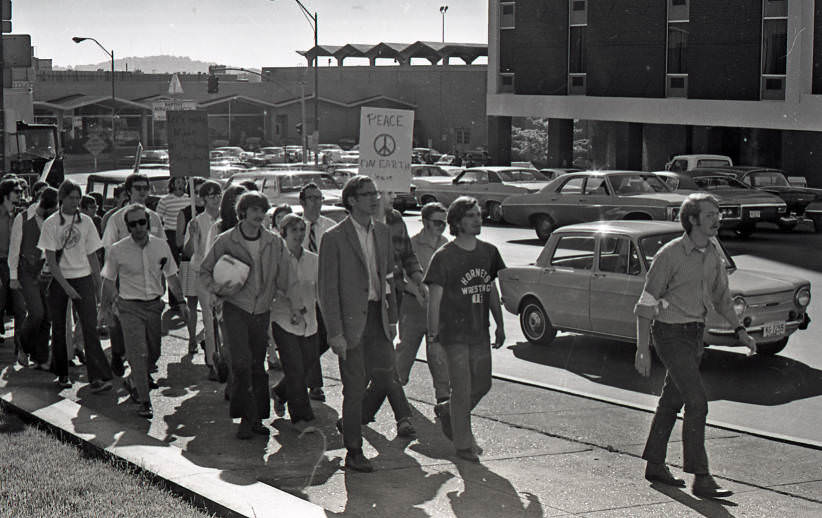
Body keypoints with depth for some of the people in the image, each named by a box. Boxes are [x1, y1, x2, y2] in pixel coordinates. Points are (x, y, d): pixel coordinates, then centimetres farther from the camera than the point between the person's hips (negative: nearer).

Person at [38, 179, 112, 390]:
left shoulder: (86, 221, 5)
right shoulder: (51, 223, -4)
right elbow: (51, 260, -8)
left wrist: (99, 284, 8)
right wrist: (66, 286, -15)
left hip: (83, 278, 1)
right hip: (59, 279, -1)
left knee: (90, 327, -9)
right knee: (58, 328, 6)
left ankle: (98, 377, -13)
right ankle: (62, 374, 21)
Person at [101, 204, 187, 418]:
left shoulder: (161, 246, 0)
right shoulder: (117, 250, -8)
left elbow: (171, 276, 11)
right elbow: (108, 282, 2)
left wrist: (181, 302, 10)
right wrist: (105, 310, 3)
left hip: (154, 305, 4)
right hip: (130, 307, -4)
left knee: (154, 352, 12)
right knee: (138, 354, -10)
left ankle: (133, 382, 39)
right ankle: (144, 402, -3)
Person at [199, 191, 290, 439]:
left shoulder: (275, 243, 3)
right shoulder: (226, 241, -4)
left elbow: (282, 280, 10)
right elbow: (204, 271, 5)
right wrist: (219, 288, -11)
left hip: (262, 312, 3)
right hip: (236, 309, -3)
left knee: (257, 365, 8)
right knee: (242, 363, -14)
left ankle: (256, 417, 17)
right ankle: (247, 416, -5)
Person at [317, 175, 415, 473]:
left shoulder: (382, 232, 10)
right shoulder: (334, 238, -11)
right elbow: (327, 289, -11)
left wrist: (390, 317, 13)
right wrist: (335, 333, -15)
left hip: (378, 317, 6)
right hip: (351, 321, -6)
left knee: (385, 379, 6)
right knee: (355, 387, 0)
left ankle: (350, 422, 31)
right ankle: (353, 452, 12)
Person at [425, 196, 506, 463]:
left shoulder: (489, 252, 6)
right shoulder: (444, 256, -11)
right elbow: (434, 298, -9)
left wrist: (500, 325, 14)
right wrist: (433, 332, -11)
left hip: (480, 332, 6)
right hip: (454, 333, -6)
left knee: (482, 385, 12)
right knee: (462, 390, -3)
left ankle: (448, 413, 37)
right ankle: (463, 444, 10)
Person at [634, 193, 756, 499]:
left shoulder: (714, 251, 4)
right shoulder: (670, 255, -18)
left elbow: (720, 295, 18)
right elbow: (646, 304, -14)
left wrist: (740, 330, 8)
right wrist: (642, 350, -16)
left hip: (695, 333, 8)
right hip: (670, 334, -8)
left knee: (672, 401, 16)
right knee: (697, 402, -14)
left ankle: (655, 466, 28)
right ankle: (701, 479, -11)